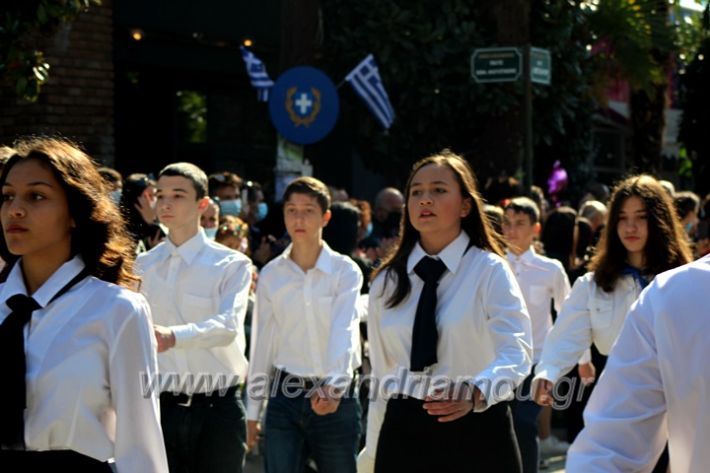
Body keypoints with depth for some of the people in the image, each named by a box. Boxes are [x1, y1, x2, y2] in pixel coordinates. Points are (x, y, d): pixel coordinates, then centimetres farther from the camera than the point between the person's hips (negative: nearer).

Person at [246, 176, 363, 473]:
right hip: (285, 396, 2)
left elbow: (344, 331, -20)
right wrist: (253, 410, 8)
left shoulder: (345, 271, -5)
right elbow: (262, 343, 8)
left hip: (336, 397, -2)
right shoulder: (270, 275, 4)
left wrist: (335, 385, -37)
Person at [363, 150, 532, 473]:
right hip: (403, 434, 4)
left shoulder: (490, 271, -6)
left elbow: (516, 351, -19)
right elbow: (381, 375, 12)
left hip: (476, 433, -3)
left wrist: (476, 393, -37)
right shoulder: (386, 282, 9)